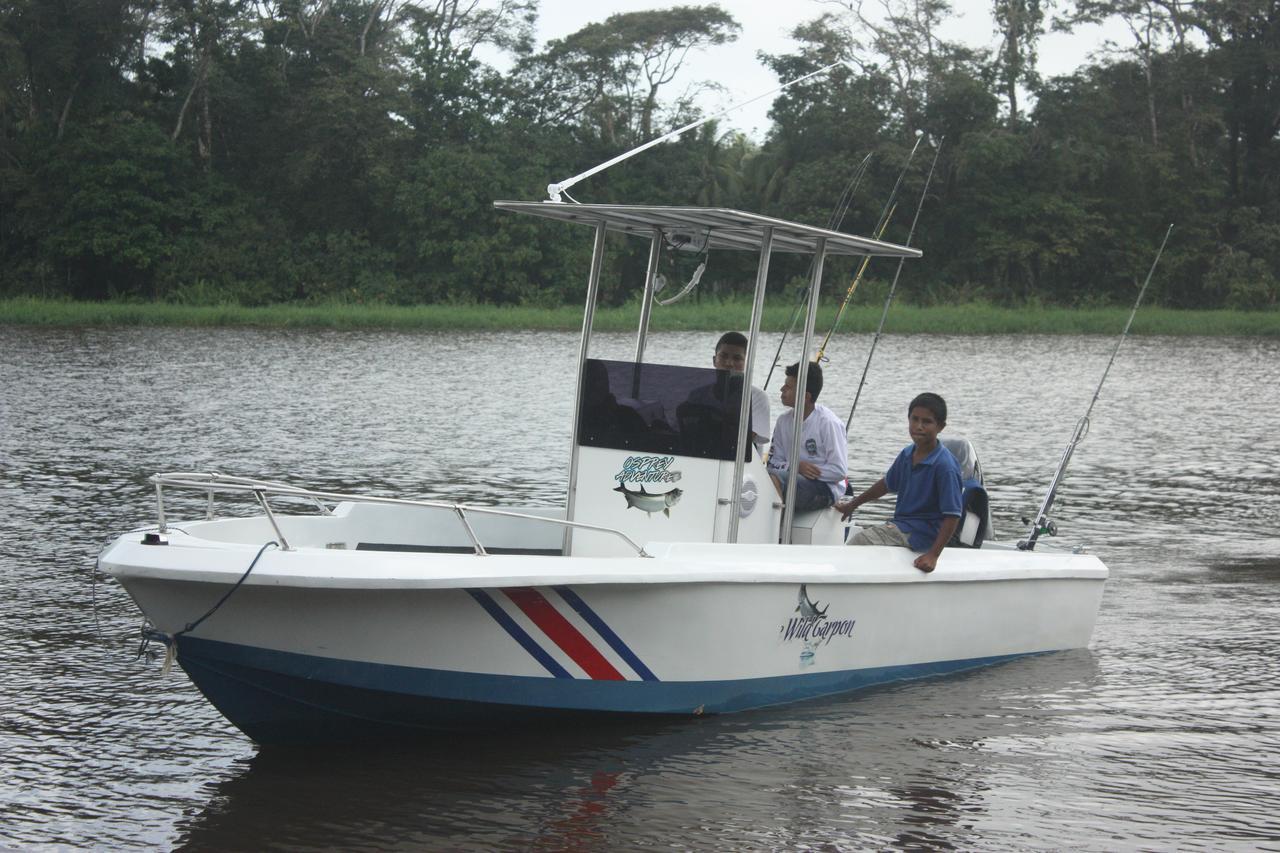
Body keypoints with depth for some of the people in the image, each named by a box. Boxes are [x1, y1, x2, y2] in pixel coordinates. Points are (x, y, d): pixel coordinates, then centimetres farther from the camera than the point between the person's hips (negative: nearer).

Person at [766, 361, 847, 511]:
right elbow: (773, 463, 9)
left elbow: (838, 471, -11)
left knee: (774, 477, -32)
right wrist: (796, 466, -13)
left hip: (825, 489, -6)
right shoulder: (784, 420, 10)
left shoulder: (828, 423, -10)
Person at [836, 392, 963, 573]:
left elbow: (952, 516, -22)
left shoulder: (945, 466, -20)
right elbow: (887, 484, 23)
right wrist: (852, 505, 33)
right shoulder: (907, 454, 4)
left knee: (859, 540, -18)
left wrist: (933, 555, -27)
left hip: (919, 535, -8)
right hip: (899, 524, 8)